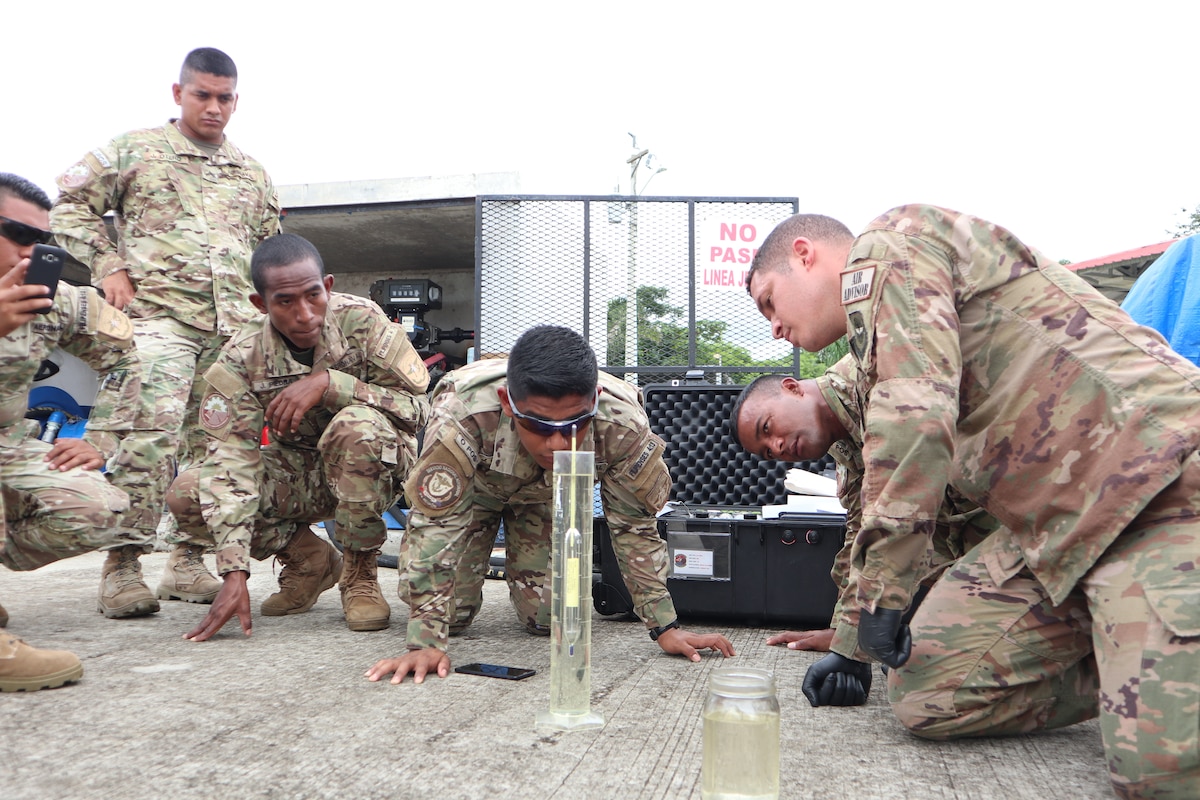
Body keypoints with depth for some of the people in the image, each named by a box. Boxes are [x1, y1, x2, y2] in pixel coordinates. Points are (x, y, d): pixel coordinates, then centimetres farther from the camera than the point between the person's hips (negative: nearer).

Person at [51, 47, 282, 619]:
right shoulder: (133, 150, 9)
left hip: (233, 328, 5)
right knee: (150, 437, -18)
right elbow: (69, 206, 8)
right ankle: (122, 565, -11)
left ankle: (187, 561, 12)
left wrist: (260, 304, 16)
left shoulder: (253, 174, 22)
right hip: (158, 316, -4)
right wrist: (108, 266, -3)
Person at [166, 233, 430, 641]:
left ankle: (361, 571, -13)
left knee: (358, 424, -37)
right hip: (297, 473, 3)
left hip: (375, 465, -2)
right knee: (186, 495, -19)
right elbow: (232, 459, -24)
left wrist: (327, 384, -34)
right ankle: (308, 558, 6)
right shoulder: (241, 359, -17)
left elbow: (417, 407, -21)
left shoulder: (362, 322, -21)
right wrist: (234, 574, -33)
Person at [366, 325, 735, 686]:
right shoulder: (463, 414, -46)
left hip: (550, 496, 1)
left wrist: (666, 628, -18)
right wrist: (425, 642, -43)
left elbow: (635, 525, -21)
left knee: (550, 618, -8)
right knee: (452, 613, -11)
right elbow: (434, 524, -37)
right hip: (476, 485, -1)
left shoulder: (622, 424, -38)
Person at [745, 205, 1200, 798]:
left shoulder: (886, 245, -6)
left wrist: (881, 589, -16)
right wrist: (852, 642, 30)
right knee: (924, 696, 0)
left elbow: (915, 418, -21)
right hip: (1052, 524, 10)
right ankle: (1132, 669, 9)